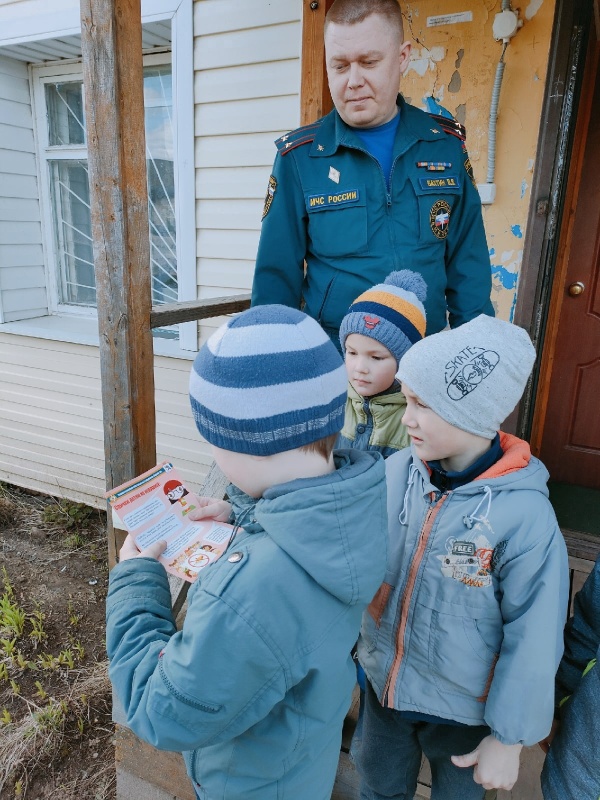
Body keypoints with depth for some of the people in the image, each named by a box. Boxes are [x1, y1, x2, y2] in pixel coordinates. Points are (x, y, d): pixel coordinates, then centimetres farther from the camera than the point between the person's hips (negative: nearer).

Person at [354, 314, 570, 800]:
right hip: (385, 681, 3)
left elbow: (533, 642, -17)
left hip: (464, 706, -3)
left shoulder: (525, 516, -27)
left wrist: (510, 738, -8)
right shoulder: (395, 472, -16)